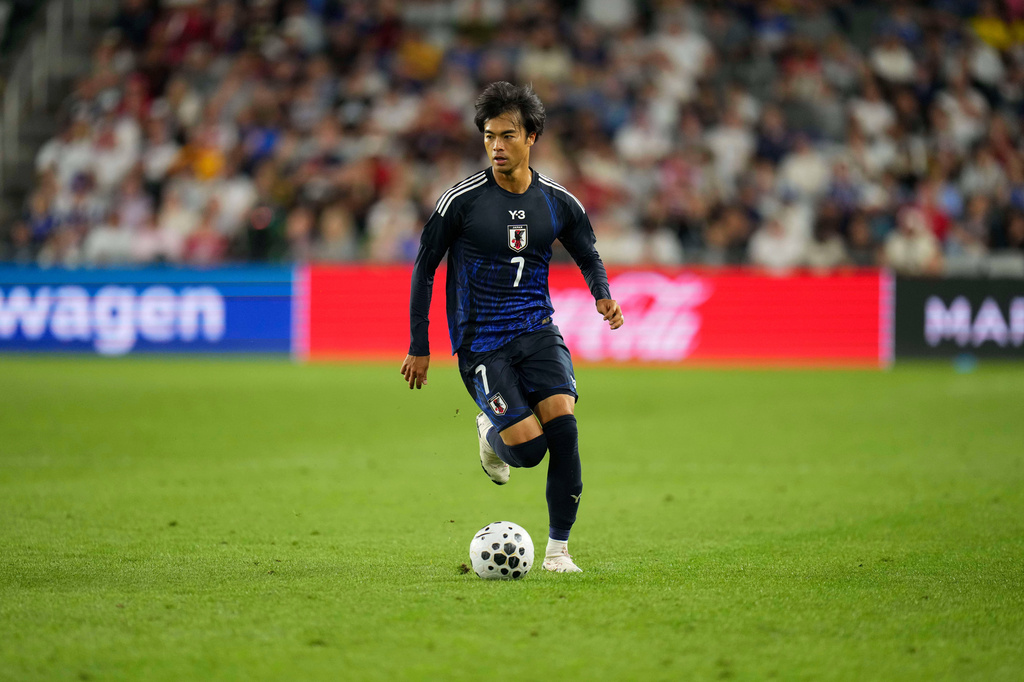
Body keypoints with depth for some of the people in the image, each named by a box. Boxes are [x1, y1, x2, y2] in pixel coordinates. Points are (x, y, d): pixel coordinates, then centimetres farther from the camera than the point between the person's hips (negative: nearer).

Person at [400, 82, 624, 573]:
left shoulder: (559, 203, 2)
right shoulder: (462, 201, -8)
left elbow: (588, 256, 19)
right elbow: (424, 268, 2)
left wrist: (603, 295, -4)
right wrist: (418, 347, 2)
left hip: (537, 330, 3)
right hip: (481, 343, -3)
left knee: (563, 424, -21)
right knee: (528, 448, -17)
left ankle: (558, 548, -6)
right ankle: (491, 432, 23)